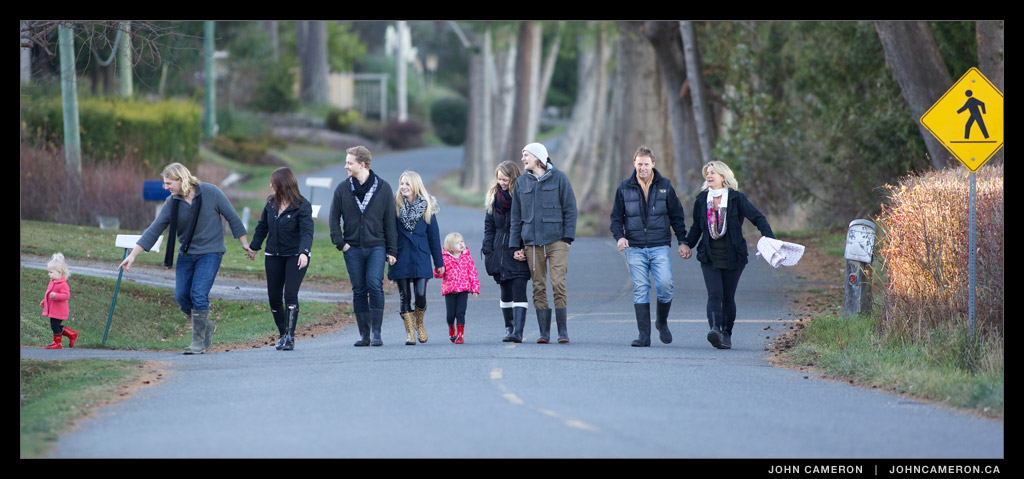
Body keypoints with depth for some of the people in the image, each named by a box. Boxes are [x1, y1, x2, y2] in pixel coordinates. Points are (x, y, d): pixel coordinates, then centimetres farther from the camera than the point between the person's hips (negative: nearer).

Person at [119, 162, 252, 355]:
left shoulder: (211, 193, -12)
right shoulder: (172, 203, -2)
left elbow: (232, 217, -3)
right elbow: (154, 230, -1)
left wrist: (244, 244, 1)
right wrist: (133, 255, -6)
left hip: (210, 252, -5)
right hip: (186, 254, 5)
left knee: (199, 295, -15)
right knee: (181, 296, -1)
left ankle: (199, 342, -6)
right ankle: (206, 326, 23)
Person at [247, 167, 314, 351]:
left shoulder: (302, 206, -13)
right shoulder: (271, 203, 4)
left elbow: (307, 232, -22)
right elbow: (262, 227, 18)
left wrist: (304, 252, -37)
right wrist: (253, 247, 23)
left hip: (295, 257, -6)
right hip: (273, 256, 6)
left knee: (290, 294, -15)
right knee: (274, 297, 4)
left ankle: (290, 336, -11)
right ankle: (282, 334, 19)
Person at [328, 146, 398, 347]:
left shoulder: (383, 188, 2)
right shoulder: (342, 189, 5)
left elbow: (390, 221, 4)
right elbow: (334, 218, 11)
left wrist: (391, 251, 1)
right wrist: (340, 243, -2)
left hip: (376, 247, -2)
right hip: (353, 248, 2)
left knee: (375, 285, -16)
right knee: (359, 291, 2)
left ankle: (376, 332, -11)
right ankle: (364, 334, 9)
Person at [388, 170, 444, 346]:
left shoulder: (427, 206, 4)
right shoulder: (395, 205, 1)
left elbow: (433, 235, 8)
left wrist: (439, 262, 8)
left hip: (420, 257, 0)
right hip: (400, 257, 0)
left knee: (421, 295, -8)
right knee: (405, 296, 0)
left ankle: (419, 324, 19)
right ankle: (409, 332, 8)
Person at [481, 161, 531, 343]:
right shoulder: (493, 197, 10)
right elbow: (489, 226, 14)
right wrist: (488, 251, 5)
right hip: (500, 251, 5)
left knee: (519, 291, -12)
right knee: (505, 292, 11)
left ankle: (518, 331, -17)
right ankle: (509, 327, 21)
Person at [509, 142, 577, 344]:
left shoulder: (559, 178, 2)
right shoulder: (522, 182, 12)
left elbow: (570, 209, 2)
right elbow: (516, 216, 15)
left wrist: (568, 237, -6)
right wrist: (515, 245, 10)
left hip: (557, 240, -3)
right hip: (532, 242, 3)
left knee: (558, 283, -12)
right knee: (538, 287, 2)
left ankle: (562, 330, -5)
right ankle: (544, 331, 6)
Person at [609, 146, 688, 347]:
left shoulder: (664, 186, 6)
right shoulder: (624, 187, 7)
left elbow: (676, 215, 12)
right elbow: (616, 217, 11)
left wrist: (682, 241, 7)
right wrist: (619, 236, -6)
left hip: (660, 247, 0)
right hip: (635, 248, 0)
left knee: (665, 285, -12)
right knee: (640, 289, -4)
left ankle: (662, 323, 14)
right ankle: (644, 334, -2)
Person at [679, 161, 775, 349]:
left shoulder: (737, 199, -4)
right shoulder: (702, 200, 6)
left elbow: (758, 218, -7)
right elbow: (696, 227, 20)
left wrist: (770, 239, -20)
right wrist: (688, 244, 9)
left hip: (732, 257, -1)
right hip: (709, 257, 1)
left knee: (728, 297, 5)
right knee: (715, 294, -16)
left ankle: (727, 334, 18)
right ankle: (715, 329, -32)